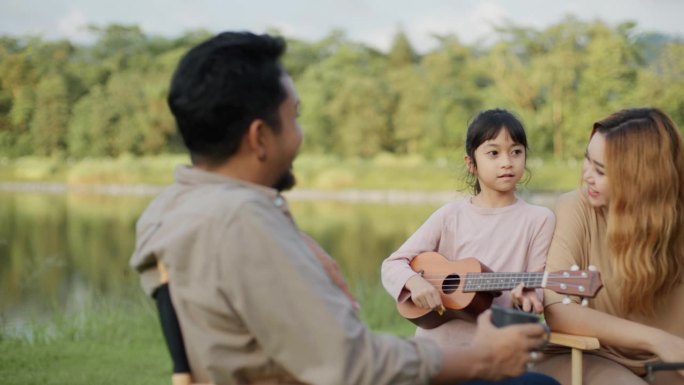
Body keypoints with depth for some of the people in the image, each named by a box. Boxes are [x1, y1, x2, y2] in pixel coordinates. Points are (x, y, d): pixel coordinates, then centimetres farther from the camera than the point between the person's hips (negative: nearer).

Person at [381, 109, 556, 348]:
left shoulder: (538, 219, -1)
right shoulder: (451, 215, 3)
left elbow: (537, 283, -1)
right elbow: (393, 264, 3)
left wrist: (527, 296, -25)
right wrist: (415, 282, -18)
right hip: (437, 341, -1)